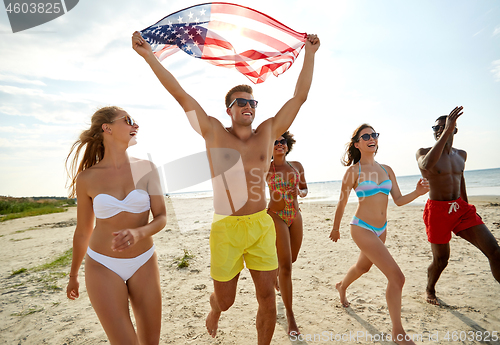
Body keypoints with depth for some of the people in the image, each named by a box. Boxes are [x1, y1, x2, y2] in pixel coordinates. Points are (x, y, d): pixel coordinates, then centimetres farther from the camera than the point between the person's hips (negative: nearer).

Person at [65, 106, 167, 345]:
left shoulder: (145, 168, -6)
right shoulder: (87, 178, -7)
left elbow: (161, 218, -7)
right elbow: (83, 231, 5)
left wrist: (138, 233, -28)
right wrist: (73, 275, 16)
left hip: (144, 263, 2)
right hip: (103, 266, -1)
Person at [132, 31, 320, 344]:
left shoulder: (268, 132, 5)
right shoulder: (214, 133, 0)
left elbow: (300, 96, 7)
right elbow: (182, 95, -2)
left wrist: (310, 54, 9)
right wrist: (149, 55, -1)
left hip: (262, 227, 2)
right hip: (226, 228, -1)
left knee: (268, 300, 7)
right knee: (225, 301, 16)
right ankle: (214, 310, 54)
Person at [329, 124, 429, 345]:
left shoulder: (386, 169, 6)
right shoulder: (354, 171, -10)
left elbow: (399, 200, 5)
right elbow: (342, 203, -3)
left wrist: (417, 193, -15)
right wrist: (335, 229, 6)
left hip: (381, 230, 7)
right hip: (362, 228, -7)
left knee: (363, 267, 27)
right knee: (397, 277, -11)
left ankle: (341, 286, 57)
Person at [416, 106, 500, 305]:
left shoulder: (461, 155, 10)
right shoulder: (423, 153, -9)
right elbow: (426, 165, -34)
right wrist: (445, 132, -37)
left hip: (461, 208, 5)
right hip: (437, 211, -5)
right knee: (441, 260, 6)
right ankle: (429, 290, 34)